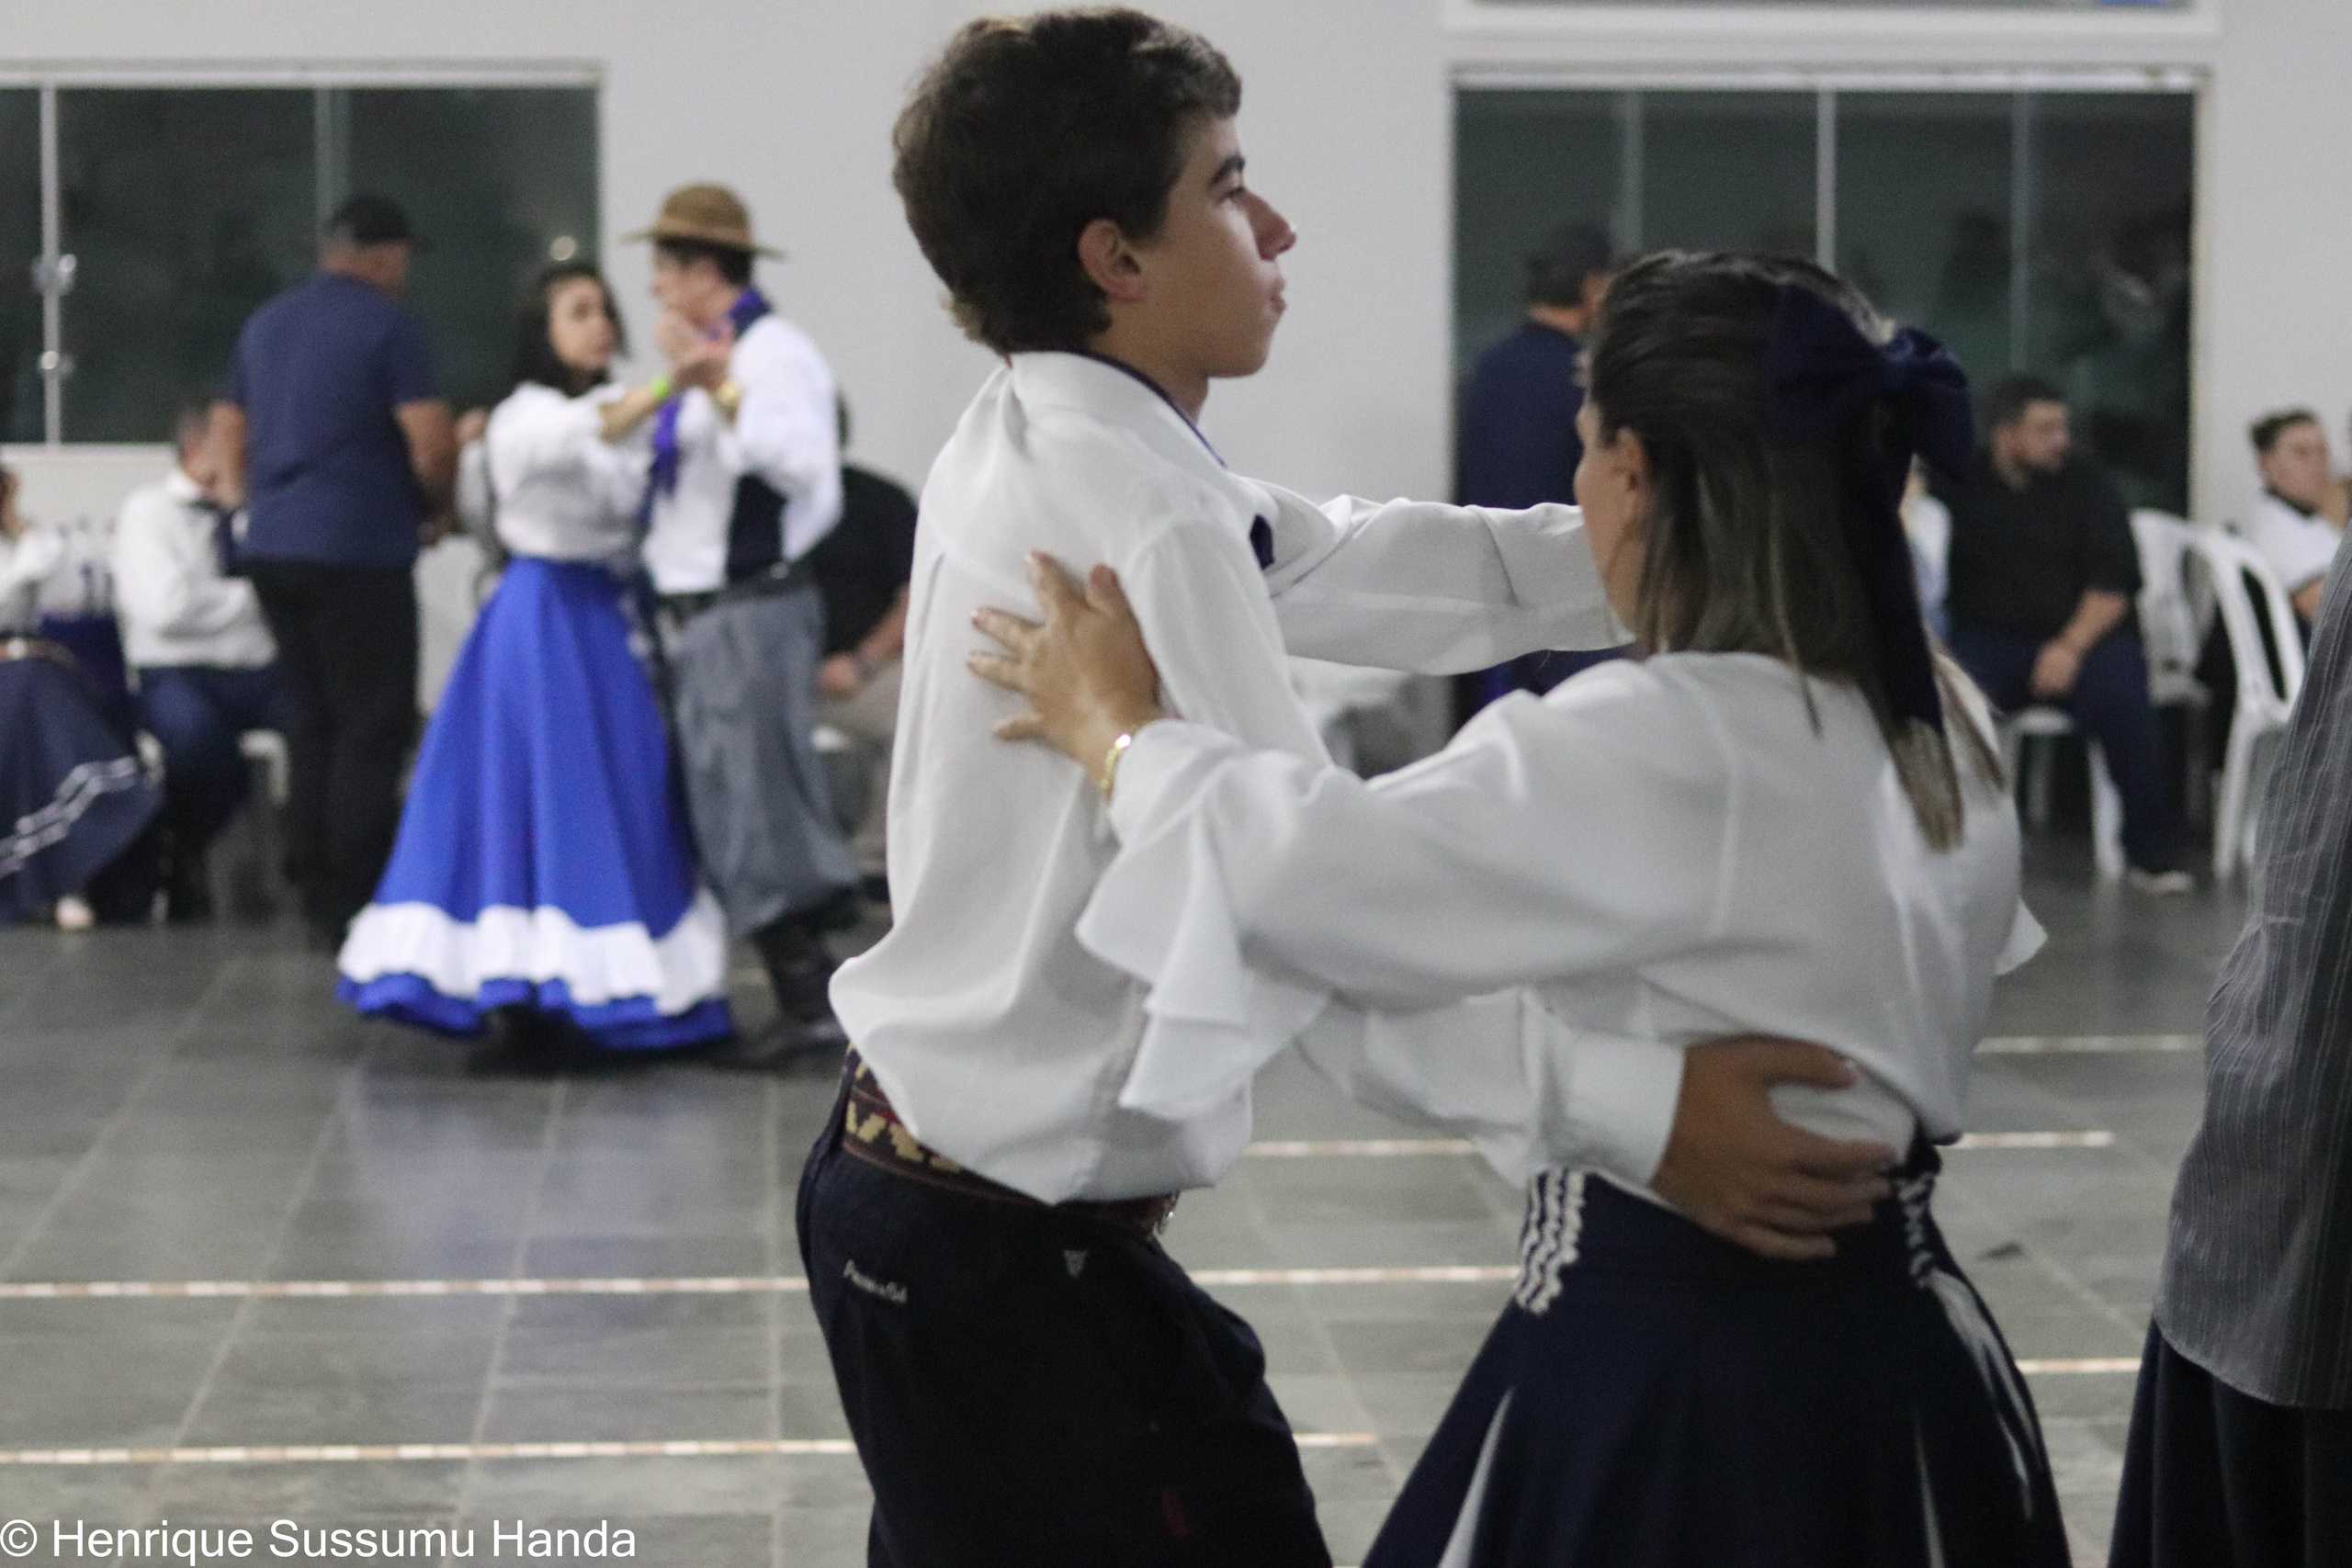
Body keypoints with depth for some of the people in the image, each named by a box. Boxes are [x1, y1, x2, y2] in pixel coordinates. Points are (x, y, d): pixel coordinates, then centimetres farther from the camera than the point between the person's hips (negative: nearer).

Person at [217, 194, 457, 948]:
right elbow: (431, 445, -14)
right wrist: (437, 507, 4)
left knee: (312, 723, 13)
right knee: (372, 729, -2)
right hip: (356, 548, -7)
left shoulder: (264, 323, 14)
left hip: (272, 546, 7)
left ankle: (318, 900, 14)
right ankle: (354, 909, -4)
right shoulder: (387, 322, -8)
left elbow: (232, 439, 19)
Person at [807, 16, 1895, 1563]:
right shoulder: (1136, 530, -24)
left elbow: (1397, 572, 4)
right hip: (1015, 1258, -10)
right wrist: (1644, 1110, -33)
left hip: (935, 1200, 10)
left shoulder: (1049, 458, 7)